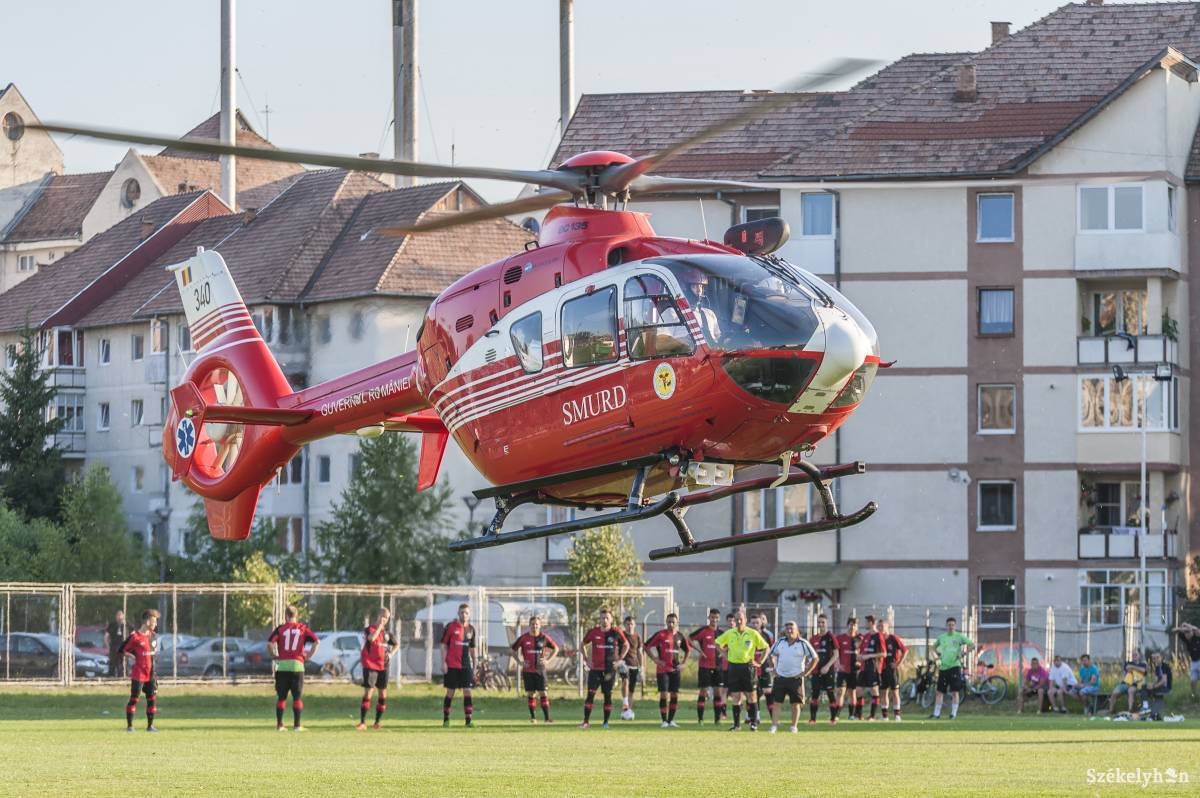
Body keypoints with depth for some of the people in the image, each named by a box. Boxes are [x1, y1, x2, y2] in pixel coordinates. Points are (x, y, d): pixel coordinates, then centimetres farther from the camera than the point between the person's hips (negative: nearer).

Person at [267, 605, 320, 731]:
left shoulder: (280, 628, 3)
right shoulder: (303, 629, 6)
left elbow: (270, 642, -10)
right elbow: (317, 641, -2)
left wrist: (274, 655, 5)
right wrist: (310, 655, 6)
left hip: (282, 665, 0)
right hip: (297, 665, 0)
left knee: (281, 697, 7)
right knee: (297, 697, 6)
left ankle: (279, 724, 4)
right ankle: (297, 725, 3)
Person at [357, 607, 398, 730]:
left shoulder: (386, 633, 11)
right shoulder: (369, 629, -6)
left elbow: (396, 644, 26)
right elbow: (371, 638, -30)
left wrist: (391, 654, 9)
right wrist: (379, 626, -23)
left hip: (383, 666, 6)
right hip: (370, 665, -6)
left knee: (382, 694, 6)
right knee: (367, 692, -10)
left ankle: (377, 721, 16)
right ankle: (362, 722, -8)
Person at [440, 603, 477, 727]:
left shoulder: (471, 629, 10)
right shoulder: (451, 626, -2)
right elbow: (444, 645, -1)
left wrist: (474, 666, 14)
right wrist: (444, 662, -9)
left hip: (466, 665, 3)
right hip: (452, 665, -3)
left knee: (467, 692, -4)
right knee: (450, 692, 1)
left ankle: (468, 720, -6)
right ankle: (446, 719, 11)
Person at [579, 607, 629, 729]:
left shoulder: (616, 633, -1)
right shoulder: (594, 632, 1)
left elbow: (626, 645, 14)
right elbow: (582, 645, 16)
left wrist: (619, 659, 3)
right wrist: (587, 659, 6)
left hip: (610, 669, 0)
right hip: (595, 668, 0)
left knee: (608, 695, 3)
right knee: (590, 694, -7)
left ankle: (606, 722, 11)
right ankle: (586, 721, -4)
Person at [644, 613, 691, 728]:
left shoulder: (680, 636, 8)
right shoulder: (660, 634, -6)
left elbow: (688, 649, 22)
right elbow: (647, 646, -6)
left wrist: (683, 663, 10)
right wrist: (655, 660, -12)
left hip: (675, 670, 5)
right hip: (662, 669, -5)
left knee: (675, 695, 5)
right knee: (664, 694, -8)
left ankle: (671, 720, 15)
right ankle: (664, 721, -3)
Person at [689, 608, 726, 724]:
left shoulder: (721, 632, 7)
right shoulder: (703, 630, -5)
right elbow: (689, 638, -5)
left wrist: (722, 651, 4)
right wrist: (699, 650, -10)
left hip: (718, 666, 4)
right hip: (705, 666, -4)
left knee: (718, 691, 2)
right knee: (703, 691, -4)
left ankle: (717, 718, 8)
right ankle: (700, 718, 2)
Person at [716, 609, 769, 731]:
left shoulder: (753, 634, -2)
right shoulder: (729, 633, 4)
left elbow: (765, 648, 6)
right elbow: (718, 643, 19)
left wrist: (759, 662, -1)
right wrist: (725, 656, 10)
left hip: (747, 666, -2)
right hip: (733, 667, 2)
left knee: (750, 696, -4)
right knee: (735, 697, 2)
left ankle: (754, 722, 2)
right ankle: (736, 724, 7)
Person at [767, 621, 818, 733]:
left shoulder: (803, 644, -5)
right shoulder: (780, 642, 6)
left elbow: (815, 658, -2)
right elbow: (770, 655, 19)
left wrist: (806, 672, -5)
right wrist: (773, 668, 9)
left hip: (796, 678, -3)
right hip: (780, 677, 3)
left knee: (796, 703, 2)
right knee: (776, 702, -2)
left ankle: (794, 727, 12)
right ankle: (774, 725, 0)